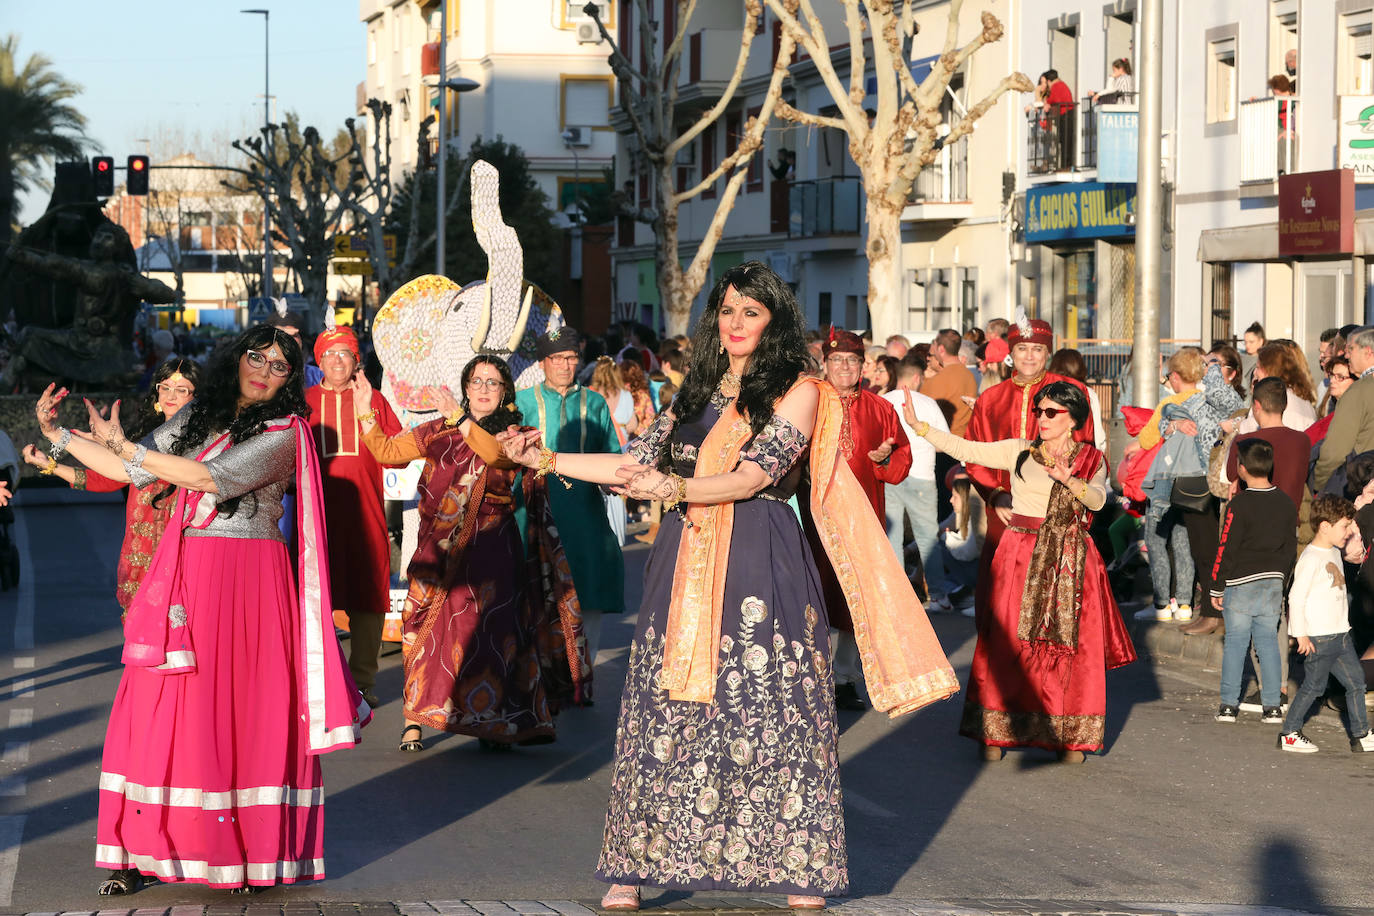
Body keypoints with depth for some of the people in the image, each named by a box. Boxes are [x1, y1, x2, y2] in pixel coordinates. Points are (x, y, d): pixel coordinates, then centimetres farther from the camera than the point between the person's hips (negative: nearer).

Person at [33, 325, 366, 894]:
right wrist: (58, 436, 12)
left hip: (246, 581, -4)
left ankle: (251, 853, 2)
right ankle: (144, 853, 4)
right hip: (184, 573, 5)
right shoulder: (198, 416, 15)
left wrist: (124, 447, -7)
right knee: (164, 707, 0)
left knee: (242, 712, -5)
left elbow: (213, 478, -14)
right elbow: (133, 473, 16)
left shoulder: (282, 433, -3)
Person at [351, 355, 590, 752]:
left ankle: (492, 723, -1)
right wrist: (365, 413, 1)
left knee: (490, 627, -8)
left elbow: (495, 452, -18)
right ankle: (414, 719, -2)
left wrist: (461, 421, -29)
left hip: (489, 547, -1)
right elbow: (387, 451, 12)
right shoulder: (438, 432, 13)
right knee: (428, 626, -7)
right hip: (442, 544, 2)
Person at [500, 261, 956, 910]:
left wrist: (677, 487, -25)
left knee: (771, 709, -3)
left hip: (760, 565, -4)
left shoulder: (797, 392, 0)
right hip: (686, 565, 4)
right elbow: (636, 466, 19)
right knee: (666, 709, 1)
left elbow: (755, 474, -12)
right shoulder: (697, 392, 17)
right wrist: (544, 460, 14)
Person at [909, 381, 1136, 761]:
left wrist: (1069, 480, -29)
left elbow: (1098, 499, -11)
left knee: (1072, 643, -2)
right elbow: (965, 449, 0)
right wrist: (919, 427, -7)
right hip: (1022, 555, 0)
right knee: (1010, 640, -4)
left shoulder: (1091, 460, 8)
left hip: (1071, 562, 1)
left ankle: (1071, 736, 6)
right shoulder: (1019, 452, 7)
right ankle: (996, 733, 3)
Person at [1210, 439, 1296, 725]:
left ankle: (1229, 704, 3)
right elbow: (1290, 546, 12)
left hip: (1241, 584, -5)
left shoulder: (1239, 505, -14)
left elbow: (1227, 549, -11)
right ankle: (1272, 706, 5)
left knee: (1235, 642, 2)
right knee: (1268, 642, 8)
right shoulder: (1286, 504, 5)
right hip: (1273, 583, 5)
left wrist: (1216, 588, -3)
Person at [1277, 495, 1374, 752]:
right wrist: (1301, 634, -20)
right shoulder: (1310, 558, -17)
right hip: (1318, 638, -9)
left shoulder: (1334, 552, 11)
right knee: (1313, 686, -1)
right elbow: (1296, 596, -19)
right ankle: (1289, 734, 11)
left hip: (1340, 634, 9)